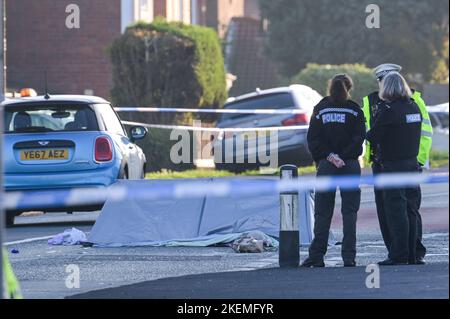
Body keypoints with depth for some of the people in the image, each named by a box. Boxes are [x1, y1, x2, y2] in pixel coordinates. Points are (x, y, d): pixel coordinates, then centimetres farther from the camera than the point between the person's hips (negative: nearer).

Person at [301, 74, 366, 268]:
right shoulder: (354, 110, 1)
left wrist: (328, 157, -7)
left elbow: (313, 139, -3)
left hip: (326, 165, 1)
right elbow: (359, 138, -8)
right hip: (350, 165, -1)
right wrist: (343, 156, -8)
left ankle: (316, 256, -2)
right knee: (349, 211, 3)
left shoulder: (320, 109, 4)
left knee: (322, 212, 4)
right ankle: (349, 256, -4)